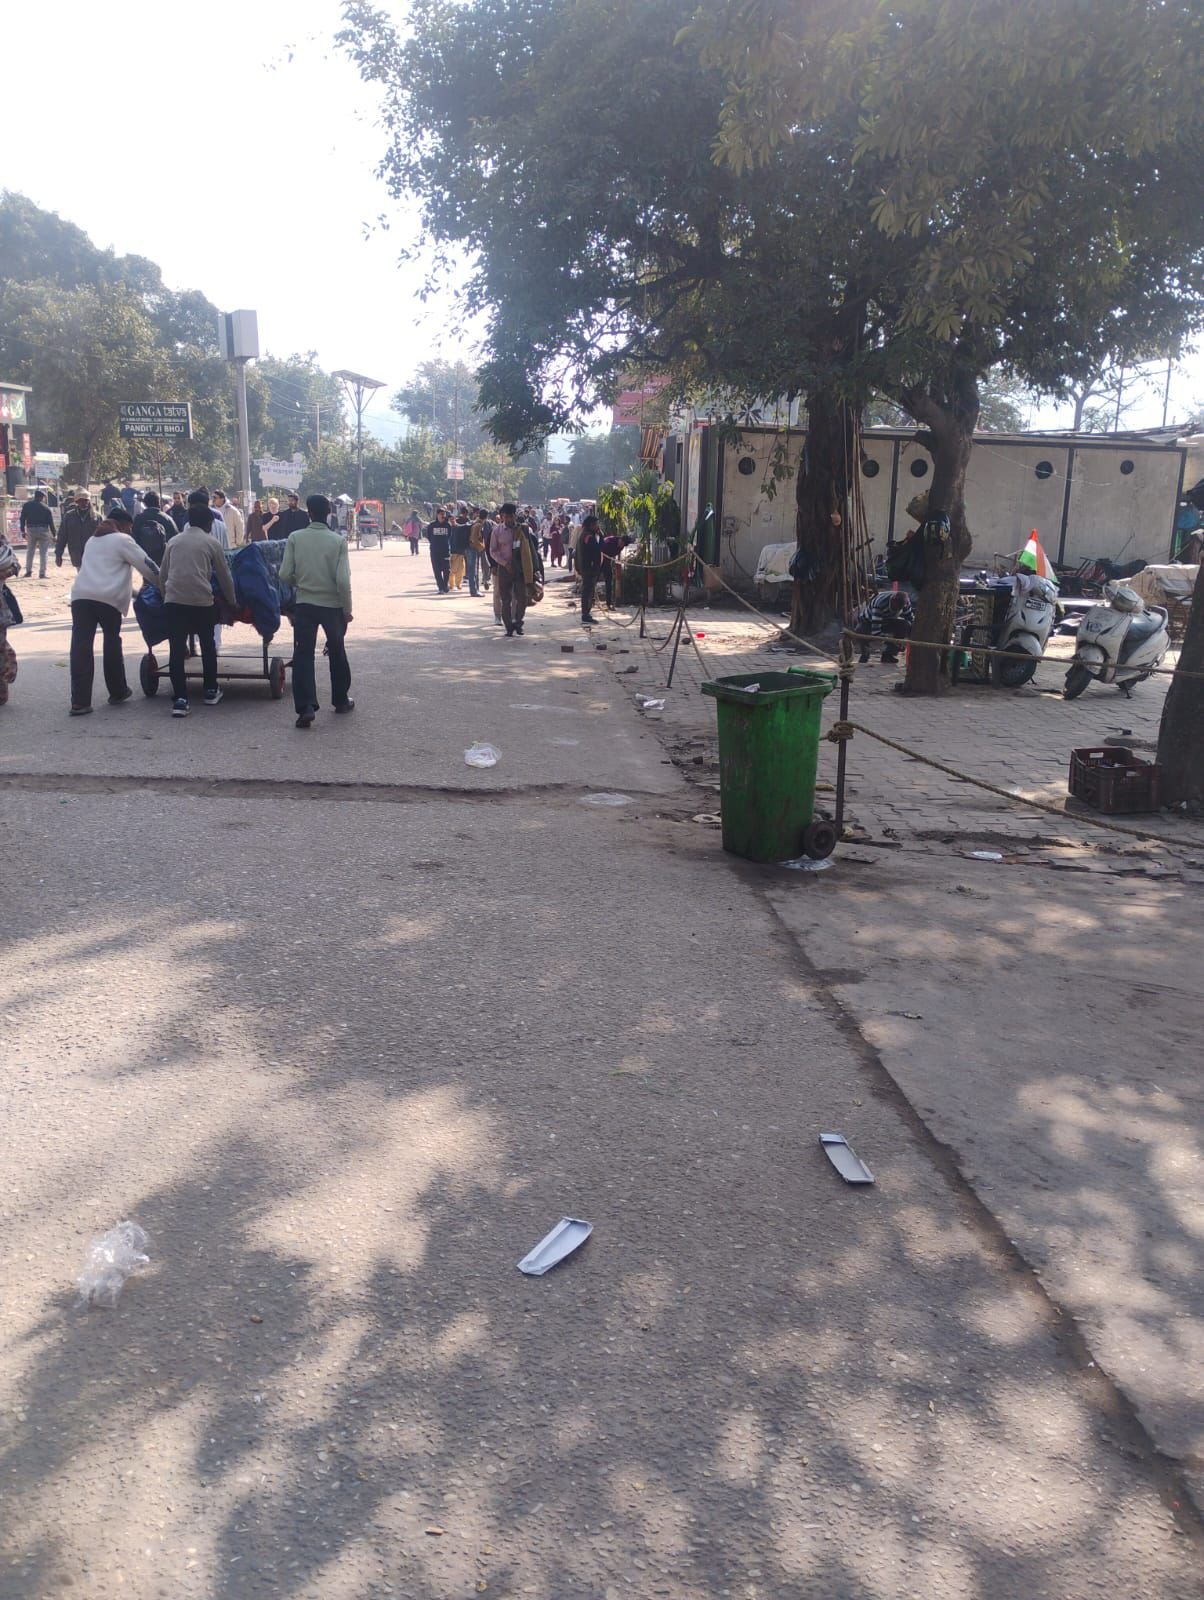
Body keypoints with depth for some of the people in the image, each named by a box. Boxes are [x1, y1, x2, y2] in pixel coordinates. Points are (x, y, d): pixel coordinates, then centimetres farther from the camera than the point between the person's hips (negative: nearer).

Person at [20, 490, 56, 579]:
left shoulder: (27, 505, 4)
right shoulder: (46, 508, -3)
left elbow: (22, 518, 4)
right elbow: (51, 522, -3)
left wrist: (23, 530, 11)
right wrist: (54, 535, 3)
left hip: (31, 530, 2)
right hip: (43, 531, -2)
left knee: (30, 551, 15)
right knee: (43, 553, 3)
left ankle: (28, 571, 14)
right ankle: (42, 573, -1)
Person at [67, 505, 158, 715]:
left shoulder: (92, 540, 28)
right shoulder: (122, 540, 6)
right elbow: (145, 565, 4)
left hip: (80, 595, 5)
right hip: (108, 597, -5)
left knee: (81, 646, -2)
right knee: (112, 643, 13)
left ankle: (80, 702, -7)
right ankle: (117, 692, 25)